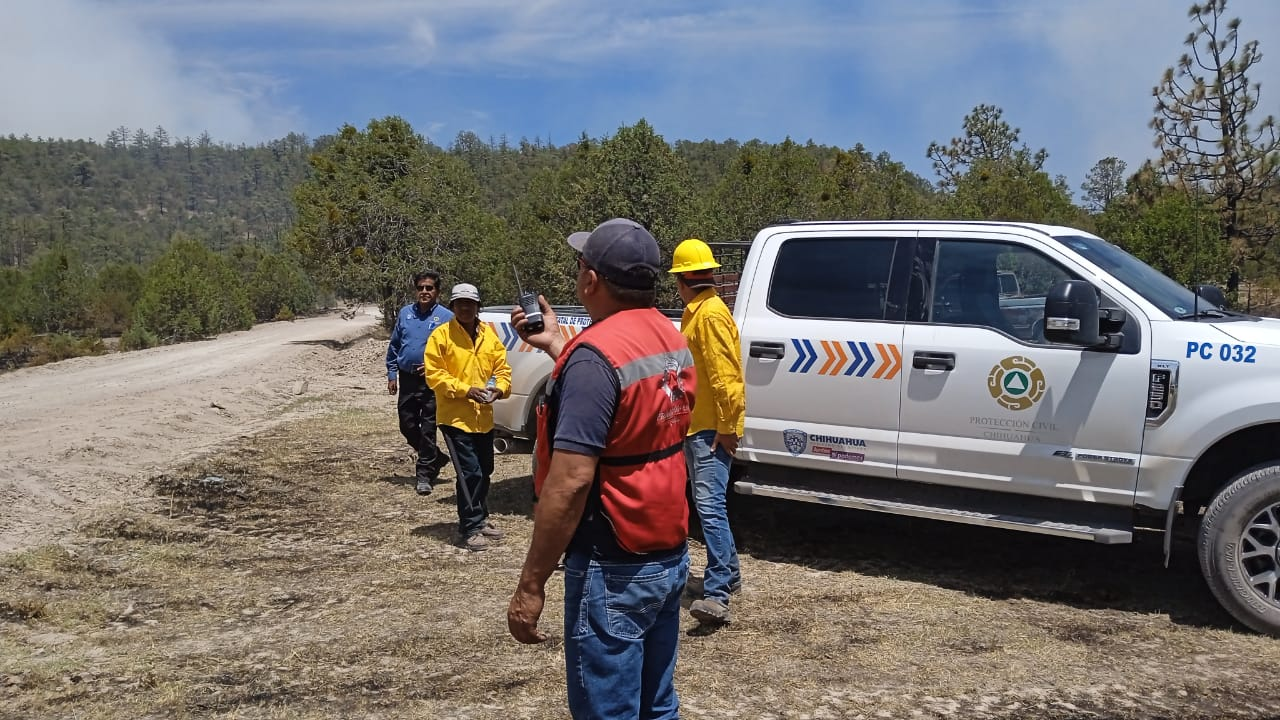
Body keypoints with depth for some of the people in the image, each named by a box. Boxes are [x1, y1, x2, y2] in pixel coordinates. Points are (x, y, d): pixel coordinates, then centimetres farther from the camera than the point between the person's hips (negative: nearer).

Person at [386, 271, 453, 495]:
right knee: (407, 426, 9)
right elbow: (394, 346, 14)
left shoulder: (446, 317, -3)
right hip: (407, 379, 5)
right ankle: (436, 458, 30)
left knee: (427, 430, -2)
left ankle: (424, 474, 7)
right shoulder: (405, 313, 9)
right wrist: (392, 374, 9)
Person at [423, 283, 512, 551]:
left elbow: (502, 367, 9)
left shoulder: (489, 334, 7)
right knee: (470, 473, -11)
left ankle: (479, 519, 32)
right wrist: (466, 390, -20)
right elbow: (434, 375, -11)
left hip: (484, 417, 6)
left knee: (484, 472, 15)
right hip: (456, 417, -6)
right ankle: (470, 529, -1)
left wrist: (500, 388, -12)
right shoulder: (441, 335, -7)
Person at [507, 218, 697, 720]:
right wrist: (555, 345, 21)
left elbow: (571, 482, -25)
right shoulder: (671, 339, 5)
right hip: (670, 555, 8)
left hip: (614, 569, -8)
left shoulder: (597, 353, -21)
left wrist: (530, 583, -18)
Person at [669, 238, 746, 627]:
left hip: (711, 429, -11)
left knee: (710, 504, -17)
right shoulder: (695, 313, 17)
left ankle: (717, 595, -19)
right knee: (709, 504, 17)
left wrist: (727, 427, -21)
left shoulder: (710, 314, -15)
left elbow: (726, 376, -21)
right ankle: (728, 574, 30)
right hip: (696, 425, 11)